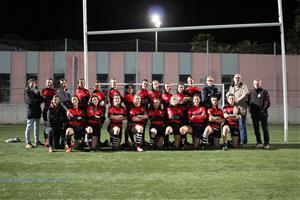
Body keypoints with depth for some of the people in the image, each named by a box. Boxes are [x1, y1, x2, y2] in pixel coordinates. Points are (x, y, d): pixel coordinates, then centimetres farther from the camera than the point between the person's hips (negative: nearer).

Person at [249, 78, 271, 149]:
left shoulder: (264, 92, 4)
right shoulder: (251, 92, 14)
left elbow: (267, 103, -1)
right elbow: (249, 102, 17)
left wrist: (263, 109, -12)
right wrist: (251, 109, 2)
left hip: (263, 114, -3)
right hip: (254, 114, 3)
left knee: (265, 129, -1)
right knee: (256, 129, 4)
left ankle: (266, 143, 3)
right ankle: (259, 142, 12)